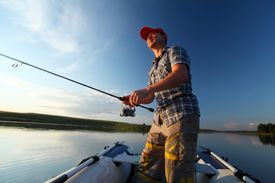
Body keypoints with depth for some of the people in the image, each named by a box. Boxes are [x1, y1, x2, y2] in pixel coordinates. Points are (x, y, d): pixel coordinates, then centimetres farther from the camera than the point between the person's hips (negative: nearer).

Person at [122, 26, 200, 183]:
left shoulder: (175, 50, 7)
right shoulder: (153, 68, 26)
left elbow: (181, 75, -16)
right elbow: (150, 98, 19)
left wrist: (146, 89, -27)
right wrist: (135, 99, -1)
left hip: (183, 115, -6)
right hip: (160, 120, 7)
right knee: (147, 170, 10)